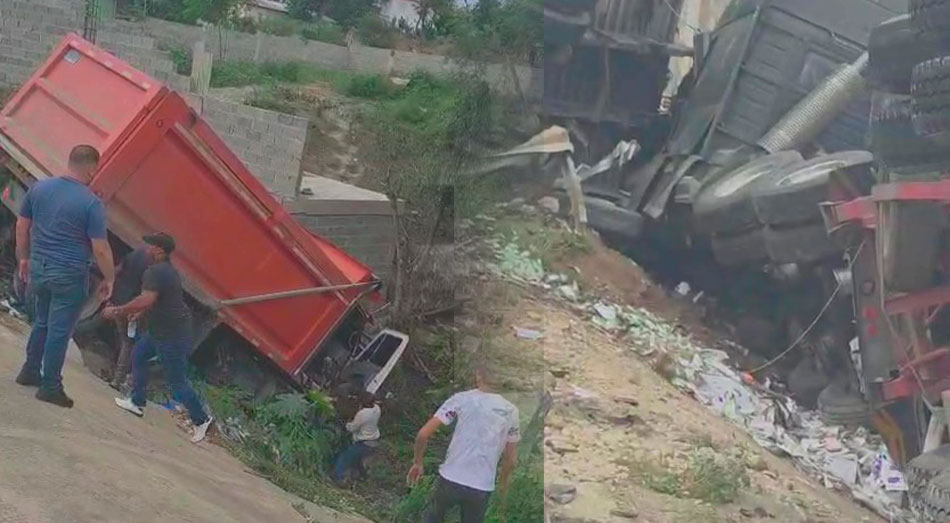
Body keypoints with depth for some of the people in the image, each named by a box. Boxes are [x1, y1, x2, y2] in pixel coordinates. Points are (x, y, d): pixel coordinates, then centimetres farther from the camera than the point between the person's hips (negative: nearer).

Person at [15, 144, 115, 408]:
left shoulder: (39, 187, 0)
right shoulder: (91, 203, -17)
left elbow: (22, 226, 9)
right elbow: (101, 249, -16)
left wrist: (24, 257, 22)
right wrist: (109, 279, -3)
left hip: (39, 268, 6)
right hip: (69, 275, -6)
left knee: (42, 322, 25)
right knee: (59, 331, 5)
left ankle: (30, 371, 36)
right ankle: (50, 387, 12)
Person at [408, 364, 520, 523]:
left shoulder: (461, 399, -4)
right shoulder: (510, 410, 1)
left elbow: (423, 434, -8)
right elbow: (511, 459, 8)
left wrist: (417, 462, 8)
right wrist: (503, 483, 26)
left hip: (451, 479, -1)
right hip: (482, 488, 1)